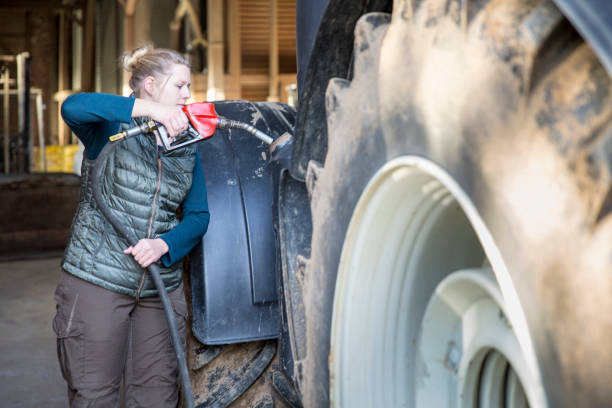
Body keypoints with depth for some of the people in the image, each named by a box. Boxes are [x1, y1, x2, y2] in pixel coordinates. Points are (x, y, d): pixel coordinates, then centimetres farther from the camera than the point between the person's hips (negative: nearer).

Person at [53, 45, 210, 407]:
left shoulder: (187, 148, 11)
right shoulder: (113, 127, -5)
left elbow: (198, 215, 6)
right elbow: (73, 107, -28)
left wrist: (163, 245, -14)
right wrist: (150, 109, -33)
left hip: (161, 290, 5)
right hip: (97, 283, -5)